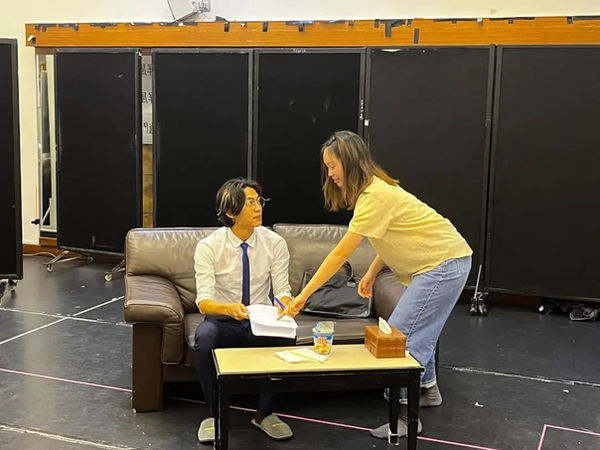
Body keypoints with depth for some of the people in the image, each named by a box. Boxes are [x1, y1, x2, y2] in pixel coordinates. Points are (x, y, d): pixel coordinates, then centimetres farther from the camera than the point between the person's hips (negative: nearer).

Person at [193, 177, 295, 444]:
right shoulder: (208, 247, -12)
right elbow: (203, 301, -18)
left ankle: (264, 412, -8)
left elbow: (282, 291, -7)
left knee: (286, 337, -31)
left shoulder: (275, 243, -5)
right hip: (223, 321, -1)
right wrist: (228, 308, -41)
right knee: (205, 337, -35)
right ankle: (213, 413, -12)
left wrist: (285, 305, -33)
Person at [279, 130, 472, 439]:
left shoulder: (375, 196, -25)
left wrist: (303, 296, -22)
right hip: (437, 261, 10)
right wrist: (371, 274, 4)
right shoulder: (374, 189, 5)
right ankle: (427, 390, 42)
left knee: (400, 336, -9)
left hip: (444, 263, -10)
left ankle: (406, 417, -2)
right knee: (417, 330, 22)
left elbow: (340, 254, -25)